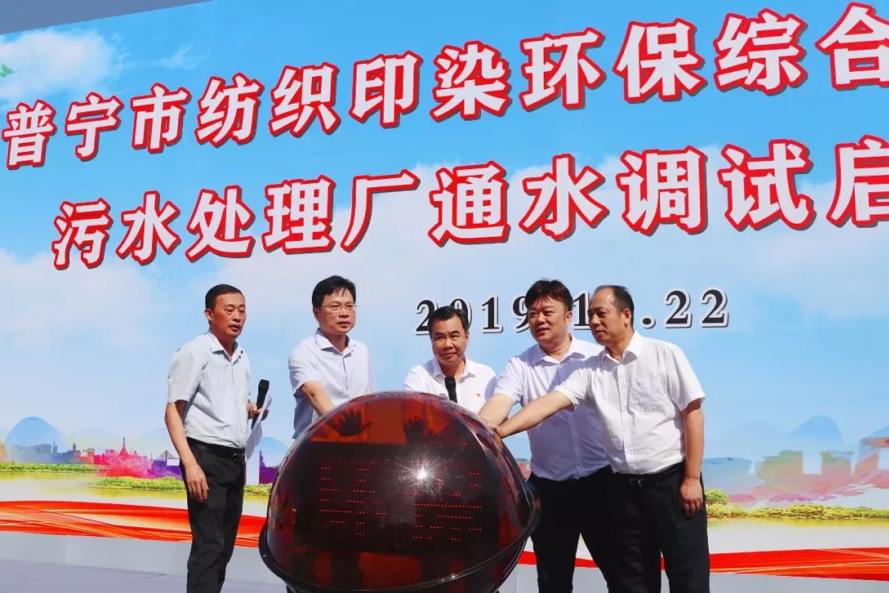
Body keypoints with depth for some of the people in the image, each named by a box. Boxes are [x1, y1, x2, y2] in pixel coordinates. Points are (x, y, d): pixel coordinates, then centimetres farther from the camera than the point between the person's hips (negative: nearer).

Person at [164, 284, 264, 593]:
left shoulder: (242, 357, 13)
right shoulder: (193, 353, -8)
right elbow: (172, 412, -13)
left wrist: (254, 410, 7)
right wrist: (191, 464, -22)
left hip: (235, 460, 7)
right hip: (206, 457, -7)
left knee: (225, 545, 11)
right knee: (208, 545, -9)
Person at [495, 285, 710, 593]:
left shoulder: (665, 355, -5)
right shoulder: (591, 370, 4)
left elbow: (693, 414, -6)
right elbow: (550, 402, -5)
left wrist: (692, 478, -10)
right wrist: (499, 431, -17)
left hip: (671, 479, -4)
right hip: (625, 486, 4)